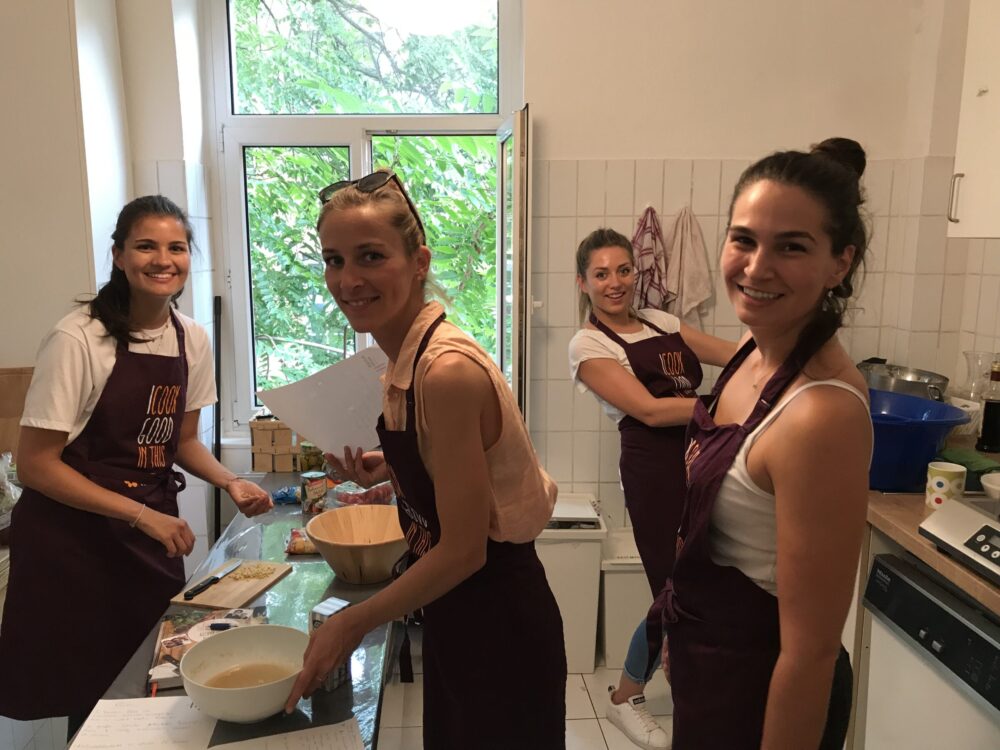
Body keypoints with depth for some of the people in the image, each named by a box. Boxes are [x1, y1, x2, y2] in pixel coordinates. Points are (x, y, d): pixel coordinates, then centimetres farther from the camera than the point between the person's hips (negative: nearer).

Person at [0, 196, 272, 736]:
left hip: (154, 529, 5)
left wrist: (230, 482, -6)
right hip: (75, 538, -5)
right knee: (93, 706, 5)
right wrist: (140, 514, -19)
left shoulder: (192, 339, 0)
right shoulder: (77, 339, -17)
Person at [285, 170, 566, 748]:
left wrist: (352, 623, -13)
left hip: (498, 623, -8)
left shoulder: (449, 370, -28)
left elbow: (463, 550, -22)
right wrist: (388, 469, -3)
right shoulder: (408, 356, -1)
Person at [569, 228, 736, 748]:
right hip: (659, 473, -6)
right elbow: (651, 411, -13)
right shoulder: (588, 345, -4)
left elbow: (736, 354, 10)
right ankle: (626, 697, 27)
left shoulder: (660, 322, 16)